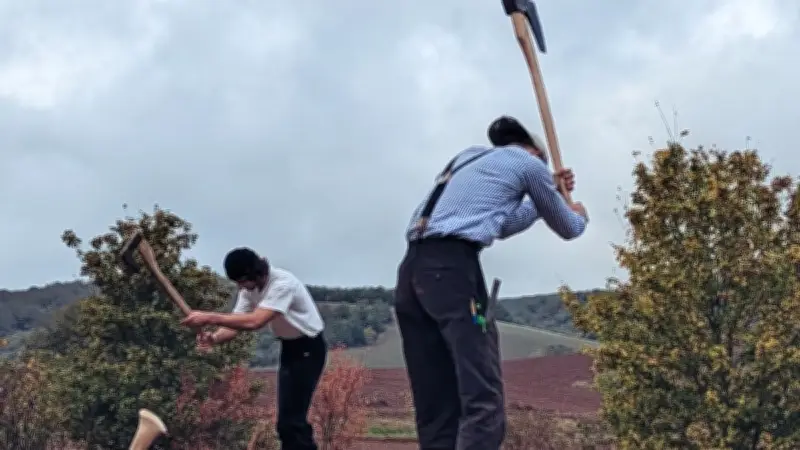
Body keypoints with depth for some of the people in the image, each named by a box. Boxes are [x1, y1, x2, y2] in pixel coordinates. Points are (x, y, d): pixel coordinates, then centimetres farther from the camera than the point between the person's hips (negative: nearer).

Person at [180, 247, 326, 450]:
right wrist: (214, 337, -33)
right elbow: (235, 323, -11)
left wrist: (209, 317, -43)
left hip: (309, 349, -9)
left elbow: (254, 322, -41)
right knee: (288, 419, 12)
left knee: (291, 419, -13)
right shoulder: (248, 288, -4)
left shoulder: (283, 284, -31)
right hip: (290, 347, 9)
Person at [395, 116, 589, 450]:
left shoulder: (471, 159, 33)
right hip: (453, 267, -8)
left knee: (436, 408, 5)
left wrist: (548, 193, 46)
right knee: (483, 400, -13)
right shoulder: (528, 162, 14)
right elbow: (568, 229, 25)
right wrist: (578, 214, 46)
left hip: (412, 270, 8)